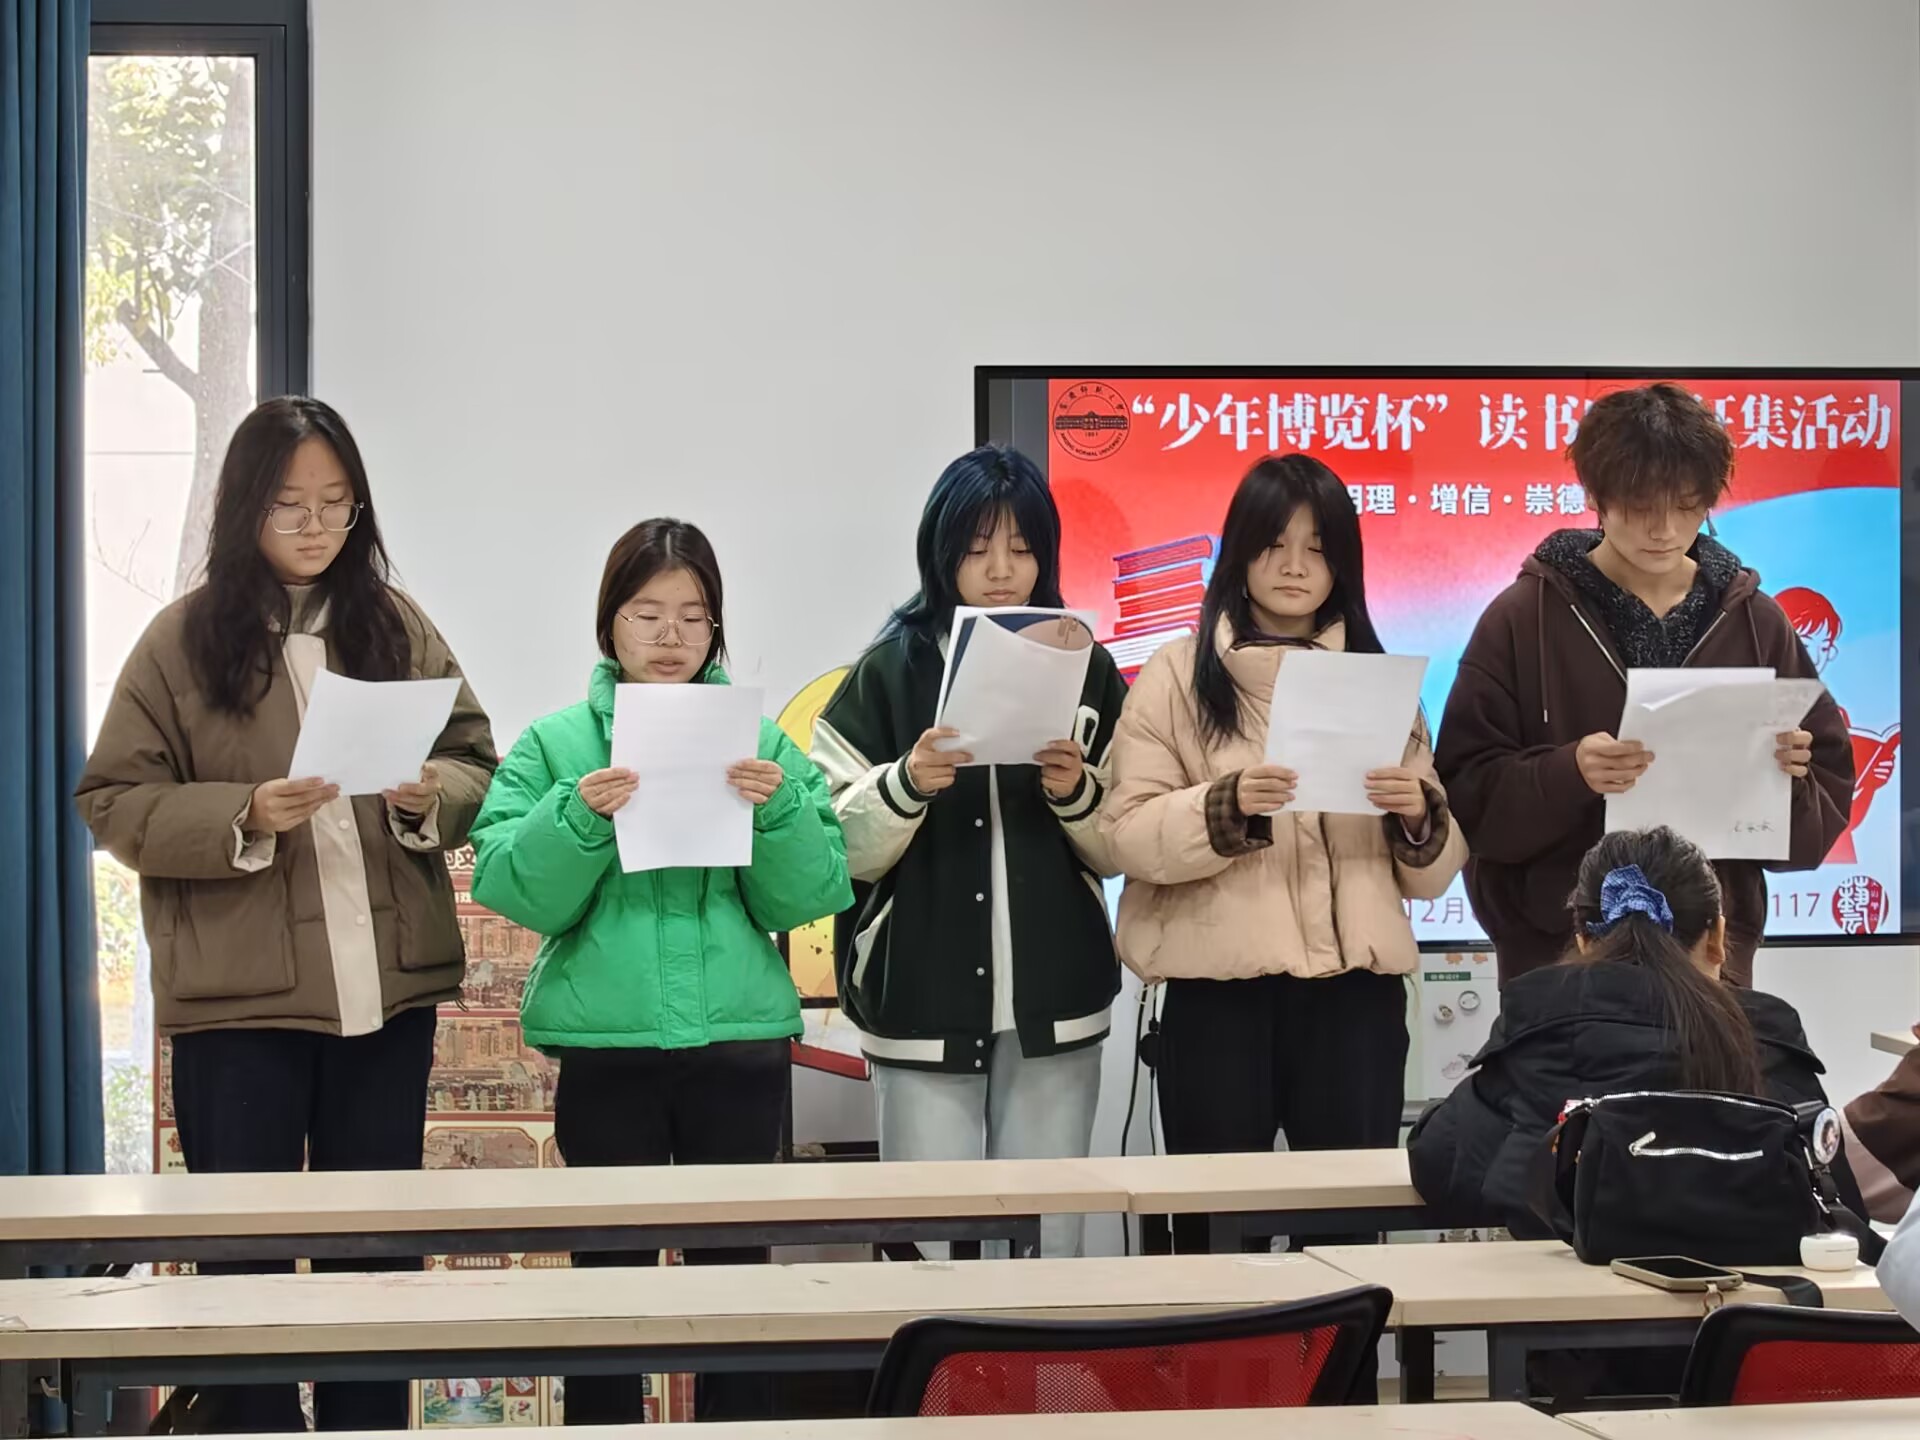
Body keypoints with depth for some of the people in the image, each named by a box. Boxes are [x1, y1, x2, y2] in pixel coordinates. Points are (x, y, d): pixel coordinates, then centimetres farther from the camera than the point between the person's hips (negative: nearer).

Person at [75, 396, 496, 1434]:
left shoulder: (397, 624, 6)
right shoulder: (183, 638, -2)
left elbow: (475, 762, 9)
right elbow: (114, 802, -4)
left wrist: (430, 796, -13)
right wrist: (244, 817, -19)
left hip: (388, 988, 3)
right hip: (237, 999, -2)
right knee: (245, 1249, 6)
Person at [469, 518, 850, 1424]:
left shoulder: (762, 742, 6)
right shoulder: (556, 742, 2)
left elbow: (807, 897, 0)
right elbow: (515, 891, -6)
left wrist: (778, 809, -16)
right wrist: (577, 817, -21)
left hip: (740, 1042, 1)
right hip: (605, 1046, -1)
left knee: (736, 1263, 9)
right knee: (610, 1266, 6)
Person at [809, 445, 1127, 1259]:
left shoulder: (1087, 671, 7)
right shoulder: (889, 671, 1)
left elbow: (1119, 851, 9)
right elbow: (842, 850, -3)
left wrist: (1077, 793, -10)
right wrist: (906, 784, -20)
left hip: (1054, 1005, 2)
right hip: (923, 1005, -2)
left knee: (1050, 1244, 6)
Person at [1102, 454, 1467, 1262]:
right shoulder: (1179, 675, 4)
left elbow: (1435, 872, 11)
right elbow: (1130, 834, -6)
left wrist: (1420, 816, -10)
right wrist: (1228, 805, -22)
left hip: (1354, 991, 2)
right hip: (1219, 992, -2)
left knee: (1352, 1220, 4)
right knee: (1216, 1223, 1)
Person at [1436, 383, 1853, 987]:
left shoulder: (1755, 622, 4)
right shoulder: (1522, 619, -4)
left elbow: (1828, 800, 7)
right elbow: (1467, 794, -7)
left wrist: (1788, 778, -14)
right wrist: (1565, 776, -25)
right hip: (1557, 955, -2)